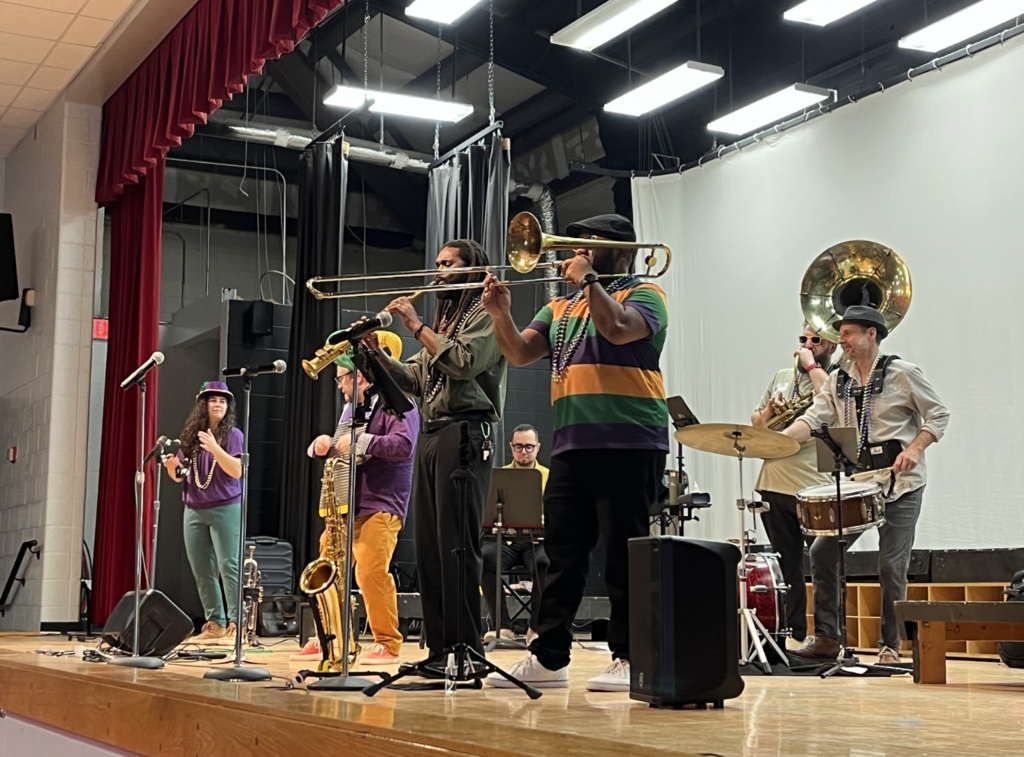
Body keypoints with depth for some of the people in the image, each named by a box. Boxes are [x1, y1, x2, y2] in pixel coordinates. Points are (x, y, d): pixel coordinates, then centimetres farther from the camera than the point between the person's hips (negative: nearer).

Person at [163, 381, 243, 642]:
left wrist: (215, 449, -26)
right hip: (194, 511, 6)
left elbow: (236, 471, -14)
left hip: (225, 509, -6)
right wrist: (171, 465, -7)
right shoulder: (190, 435, 11)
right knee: (201, 571, 6)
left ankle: (235, 624, -10)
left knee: (228, 567, -11)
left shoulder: (232, 434, -2)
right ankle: (214, 623, 13)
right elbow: (179, 476, 15)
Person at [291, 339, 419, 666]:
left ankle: (388, 644, -8)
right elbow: (338, 449, 24)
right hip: (345, 506, 9)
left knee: (371, 571, -19)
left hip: (380, 507, -9)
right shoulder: (352, 408, 20)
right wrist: (322, 446, 2)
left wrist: (362, 442, -25)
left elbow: (404, 446, -21)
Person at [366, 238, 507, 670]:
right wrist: (376, 351, 4)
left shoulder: (485, 315, 1)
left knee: (456, 545, -11)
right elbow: (414, 380, 18)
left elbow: (463, 362, -17)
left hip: (464, 433, -9)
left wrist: (415, 324, -11)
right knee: (428, 545, 6)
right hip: (430, 436, 9)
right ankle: (439, 647, 11)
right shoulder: (443, 321, 25)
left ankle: (467, 650, -8)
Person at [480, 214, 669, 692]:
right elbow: (519, 354, 12)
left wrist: (588, 279, -7)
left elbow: (618, 329, -18)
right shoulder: (560, 308, 23)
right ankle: (547, 657, 10)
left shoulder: (643, 295, 3)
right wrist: (501, 315, -5)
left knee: (623, 553, -5)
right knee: (562, 553, 6)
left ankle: (628, 659, 2)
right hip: (570, 445, 7)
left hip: (628, 443, -6)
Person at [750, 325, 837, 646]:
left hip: (816, 489, -5)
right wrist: (770, 408, -1)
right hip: (774, 486, 6)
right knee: (787, 568, 12)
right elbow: (756, 424, 21)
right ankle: (793, 635, 20)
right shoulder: (782, 377, 18)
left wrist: (812, 365, -10)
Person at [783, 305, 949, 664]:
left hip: (900, 485, -5)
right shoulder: (838, 380, 10)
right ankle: (825, 638, 8)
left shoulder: (902, 373, -4)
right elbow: (814, 417, -1)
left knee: (891, 566, -4)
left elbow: (938, 415, -2)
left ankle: (890, 647, 10)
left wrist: (914, 449, -17)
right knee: (822, 551, 0)